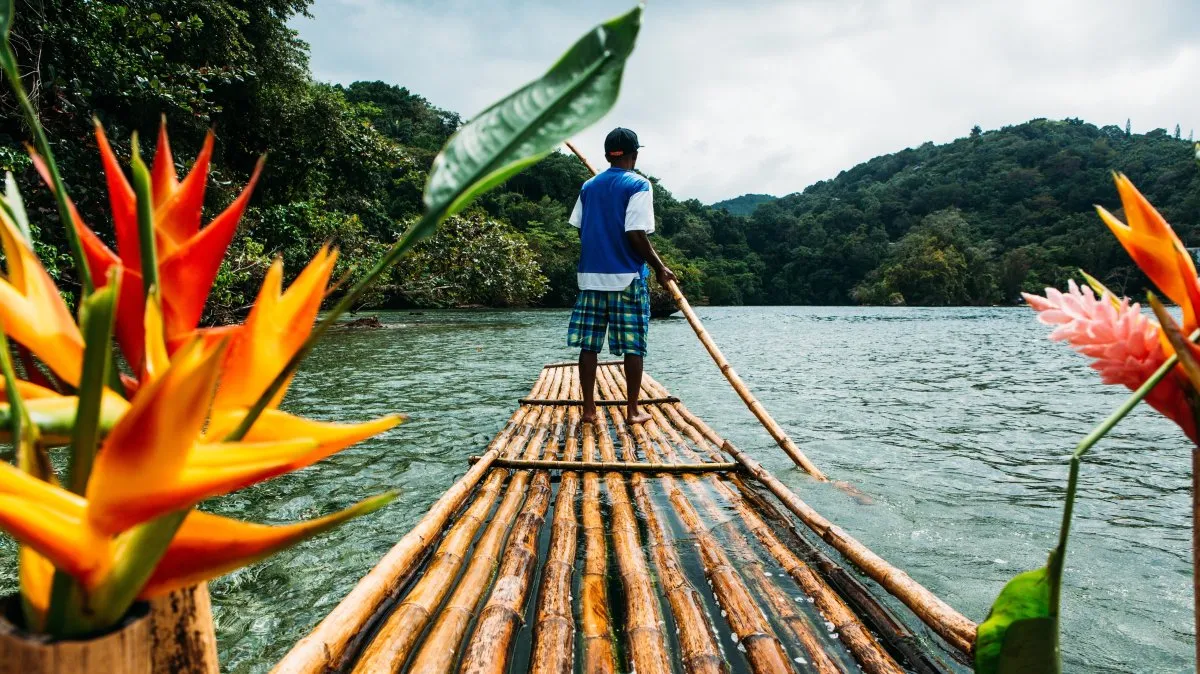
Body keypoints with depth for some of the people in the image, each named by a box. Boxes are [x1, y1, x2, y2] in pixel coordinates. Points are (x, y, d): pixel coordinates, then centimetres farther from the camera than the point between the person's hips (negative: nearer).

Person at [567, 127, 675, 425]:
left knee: (588, 345, 6)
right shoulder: (639, 185, -5)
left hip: (590, 276, 5)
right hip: (627, 277, -5)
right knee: (633, 347, 4)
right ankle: (633, 411, 9)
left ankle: (589, 409, 9)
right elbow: (637, 234, -15)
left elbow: (580, 230, 13)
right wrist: (660, 267, -5)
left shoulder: (588, 186, 11)